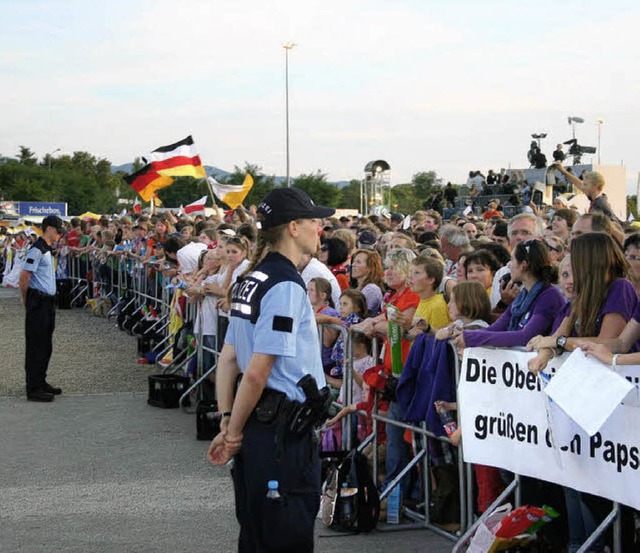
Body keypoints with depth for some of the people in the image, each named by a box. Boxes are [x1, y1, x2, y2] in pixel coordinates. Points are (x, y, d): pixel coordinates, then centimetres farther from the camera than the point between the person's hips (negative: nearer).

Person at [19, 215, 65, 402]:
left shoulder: (47, 250, 16)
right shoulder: (37, 250, -15)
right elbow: (24, 277, -18)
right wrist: (26, 300, -8)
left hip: (48, 302, 10)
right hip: (38, 302, -10)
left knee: (45, 346, 15)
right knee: (36, 346, -6)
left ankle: (41, 382, 25)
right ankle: (34, 389, -2)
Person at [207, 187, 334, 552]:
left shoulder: (252, 280, 12)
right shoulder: (286, 286, -17)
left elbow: (228, 360, 13)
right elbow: (257, 373, -20)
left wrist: (229, 424, 12)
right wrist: (234, 432, -9)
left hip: (259, 426, 9)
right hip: (285, 433, -9)